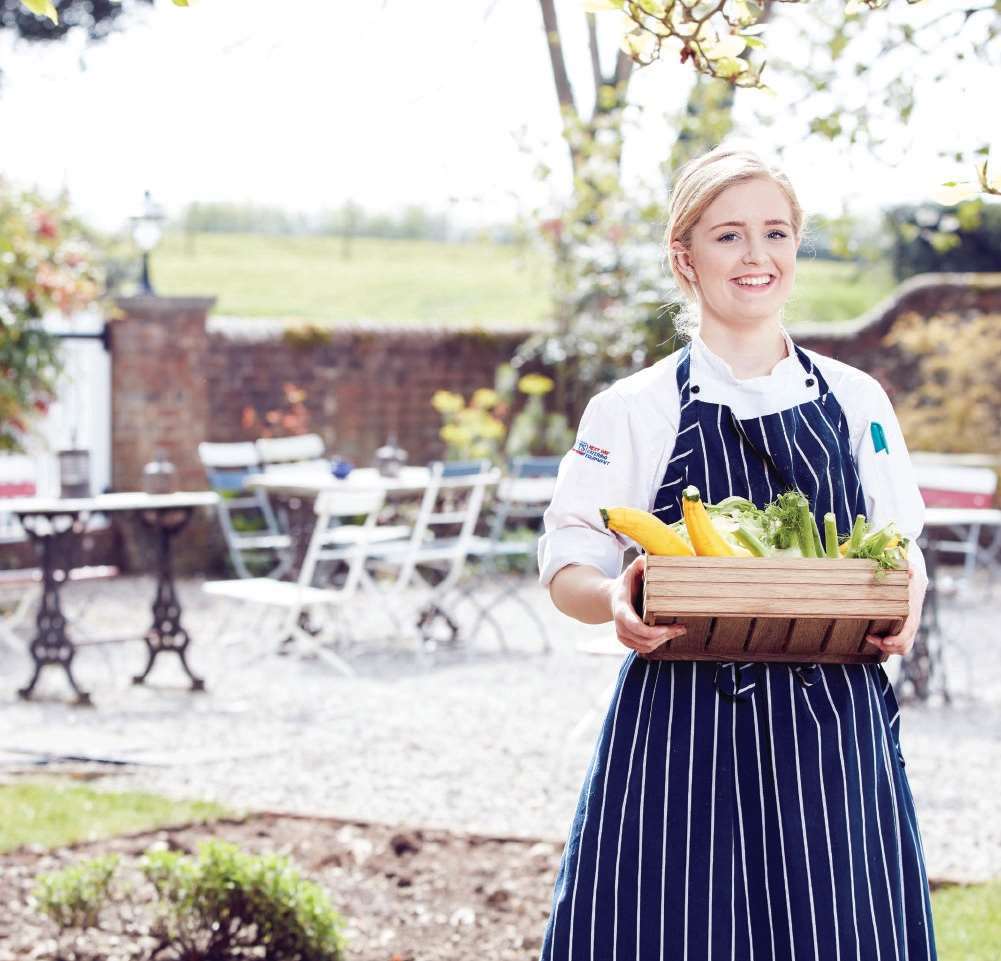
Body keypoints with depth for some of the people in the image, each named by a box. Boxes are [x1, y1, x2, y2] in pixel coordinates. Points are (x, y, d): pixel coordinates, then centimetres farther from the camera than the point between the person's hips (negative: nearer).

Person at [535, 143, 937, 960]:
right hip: (686, 733, -2)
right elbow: (568, 567, 2)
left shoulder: (855, 400, 9)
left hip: (834, 734, 2)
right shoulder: (634, 409, 0)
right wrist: (617, 602, -20)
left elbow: (903, 550, 16)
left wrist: (905, 600, -7)